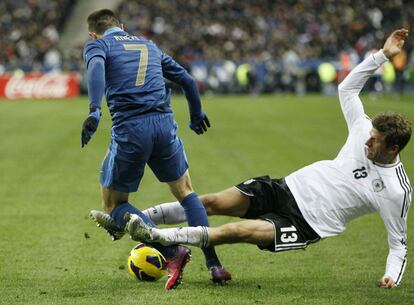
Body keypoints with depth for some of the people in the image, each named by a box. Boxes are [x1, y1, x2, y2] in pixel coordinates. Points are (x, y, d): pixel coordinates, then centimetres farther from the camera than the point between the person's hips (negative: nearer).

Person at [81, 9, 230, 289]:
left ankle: (171, 252, -9)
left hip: (129, 129, -4)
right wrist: (197, 114, 45)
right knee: (186, 193, 23)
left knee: (114, 205, 12)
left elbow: (96, 67, -15)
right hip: (165, 124, 4)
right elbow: (186, 79, 28)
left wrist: (94, 111, -28)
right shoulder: (149, 45, 25)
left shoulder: (97, 44, 10)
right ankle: (214, 265, 10)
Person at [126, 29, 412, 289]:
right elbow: (347, 88, 9)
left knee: (235, 231, -23)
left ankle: (154, 236, -20)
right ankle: (136, 219, 1)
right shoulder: (365, 131, -3)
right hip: (291, 188, 6)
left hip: (307, 223, -5)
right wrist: (382, 55, 1)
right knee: (212, 202, -6)